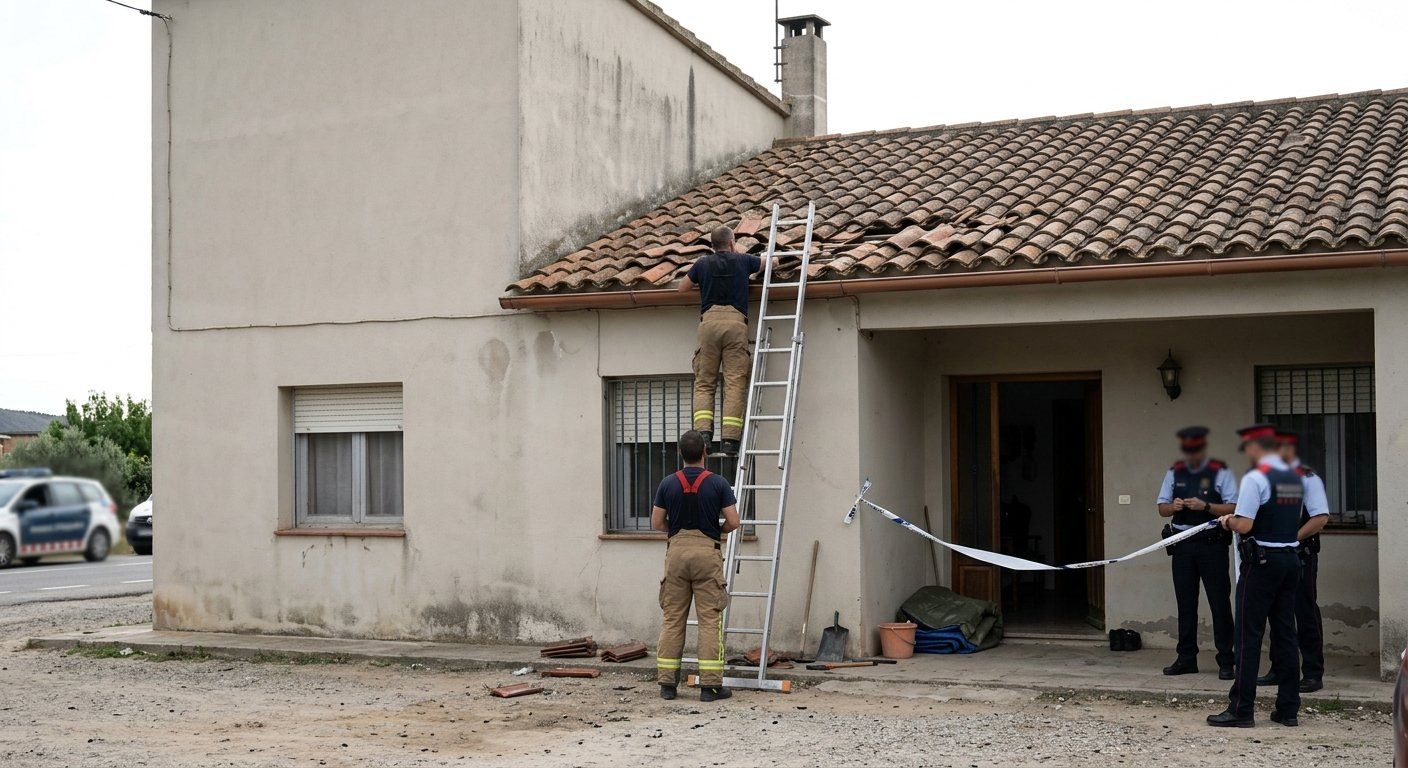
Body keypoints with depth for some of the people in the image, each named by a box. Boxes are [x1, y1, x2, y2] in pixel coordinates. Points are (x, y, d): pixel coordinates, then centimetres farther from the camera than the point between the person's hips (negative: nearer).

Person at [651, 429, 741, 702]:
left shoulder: (668, 484, 2)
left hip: (676, 550, 3)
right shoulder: (718, 483, -4)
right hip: (706, 551, -2)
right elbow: (733, 522, -6)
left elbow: (656, 523, 5)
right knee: (710, 620, 0)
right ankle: (710, 684, -2)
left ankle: (667, 682, 7)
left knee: (672, 619, 7)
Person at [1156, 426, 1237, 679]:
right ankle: (1186, 659, 17)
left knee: (1220, 603, -3)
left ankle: (1226, 661, 3)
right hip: (1182, 545, 4)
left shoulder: (1220, 472, -2)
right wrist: (1173, 506, -9)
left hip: (1212, 546, -4)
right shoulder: (1174, 473, 11)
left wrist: (1205, 506, -21)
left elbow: (1233, 508, -7)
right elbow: (1162, 508, 13)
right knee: (1185, 604, 9)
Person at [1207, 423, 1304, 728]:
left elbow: (1244, 525, -21)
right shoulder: (1296, 479, 11)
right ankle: (1288, 708, 14)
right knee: (1285, 633, 11)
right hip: (1291, 559, 7)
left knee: (1249, 635, -3)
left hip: (1262, 562, -7)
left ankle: (1241, 709, -1)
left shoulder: (1255, 478, -14)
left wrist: (1228, 521, 2)